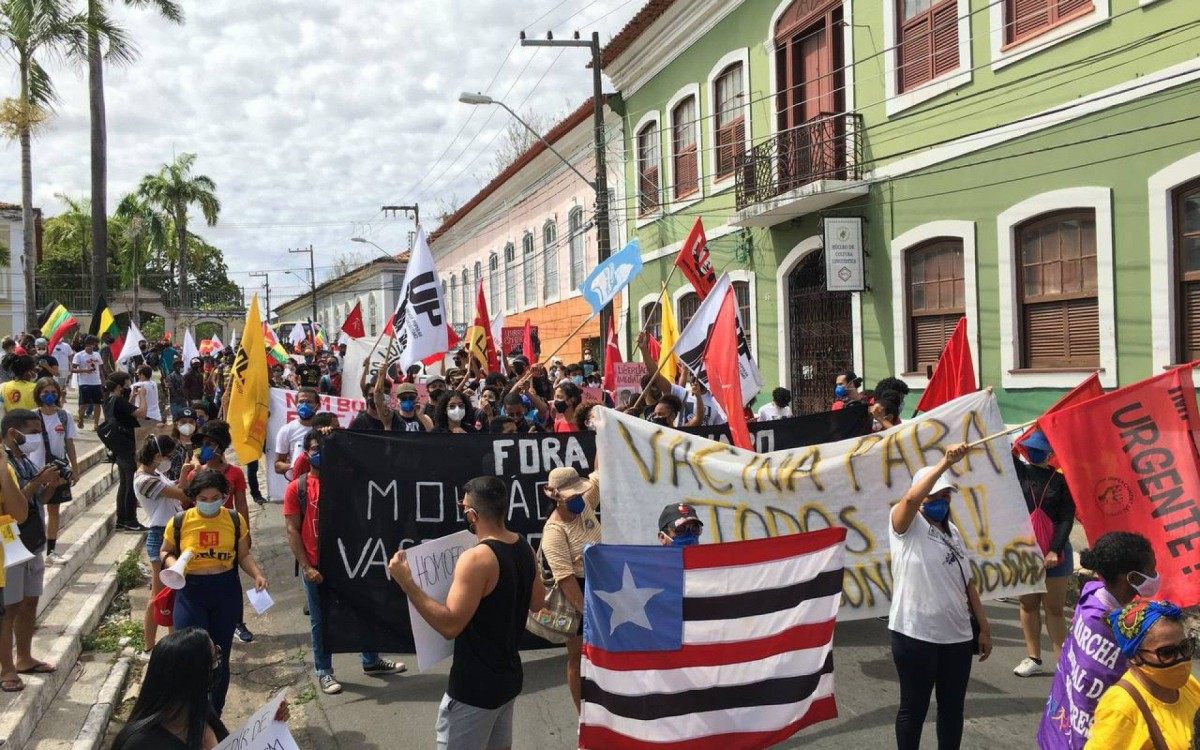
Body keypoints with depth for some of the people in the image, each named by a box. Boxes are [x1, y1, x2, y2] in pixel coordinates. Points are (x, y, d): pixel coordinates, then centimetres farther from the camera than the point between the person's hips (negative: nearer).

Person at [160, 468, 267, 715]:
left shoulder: (235, 521, -4)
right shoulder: (179, 522, -7)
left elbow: (244, 555, 4)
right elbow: (166, 552, 8)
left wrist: (257, 575, -13)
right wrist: (173, 564, -14)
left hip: (226, 592, 2)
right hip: (190, 593, -1)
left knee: (221, 656, 12)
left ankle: (215, 715, 30)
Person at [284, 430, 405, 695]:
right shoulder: (296, 488, -4)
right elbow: (293, 531, -6)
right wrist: (306, 567, -11)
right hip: (316, 565, -3)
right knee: (320, 620, 8)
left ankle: (370, 661, 28)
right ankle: (324, 671, 21)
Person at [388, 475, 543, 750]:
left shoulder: (477, 558, -25)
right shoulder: (523, 547, 0)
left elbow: (449, 625, -27)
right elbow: (537, 603, 13)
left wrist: (406, 582, -26)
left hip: (475, 687, -8)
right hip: (509, 676, 9)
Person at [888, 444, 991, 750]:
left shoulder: (952, 531, 16)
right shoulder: (907, 524, -6)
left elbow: (967, 583, 17)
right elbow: (911, 498, -30)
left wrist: (984, 627, 14)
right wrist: (945, 463, -31)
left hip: (957, 635, 7)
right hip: (915, 634, -6)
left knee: (953, 706, 13)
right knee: (914, 707, 5)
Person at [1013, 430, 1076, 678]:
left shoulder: (1060, 480, 0)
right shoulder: (1019, 471, 5)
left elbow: (1067, 518, -5)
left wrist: (1055, 550, -13)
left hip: (1054, 550, -2)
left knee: (1054, 608, 3)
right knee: (1028, 604, 8)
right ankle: (1033, 658, 16)